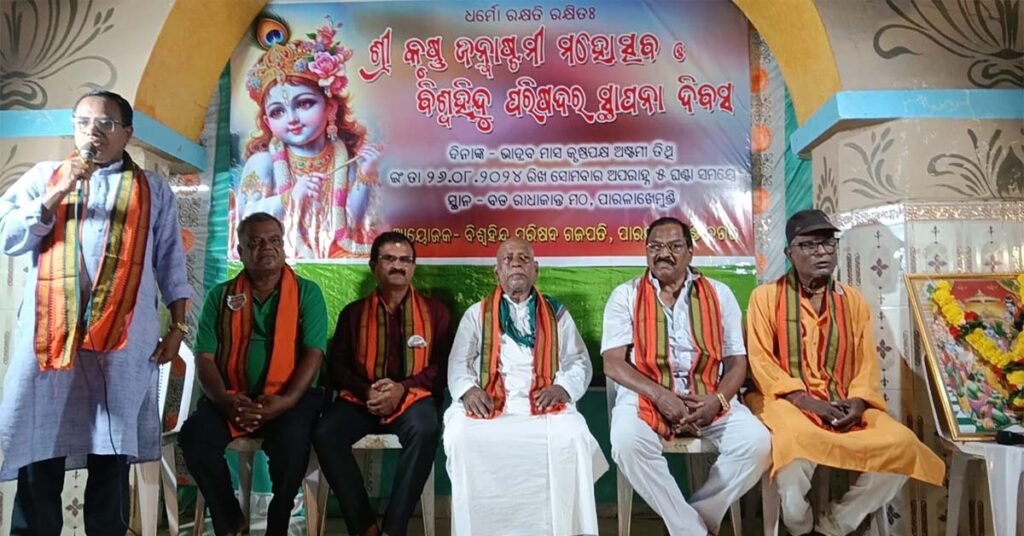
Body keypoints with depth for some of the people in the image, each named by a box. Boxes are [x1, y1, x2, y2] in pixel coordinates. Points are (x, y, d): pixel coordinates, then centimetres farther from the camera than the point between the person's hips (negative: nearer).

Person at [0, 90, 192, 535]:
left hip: (124, 339, 0)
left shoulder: (153, 189, 12)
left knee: (112, 455, 7)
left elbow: (171, 261, 9)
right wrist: (57, 193, -6)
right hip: (51, 332, 1)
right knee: (40, 453, 3)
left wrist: (178, 325, 4)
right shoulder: (43, 176, 14)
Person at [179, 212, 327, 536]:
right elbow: (205, 356, 2)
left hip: (289, 398, -2)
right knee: (195, 434, -25)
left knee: (292, 438, -32)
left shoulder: (307, 293, 3)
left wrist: (286, 400, -20)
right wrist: (224, 399, -17)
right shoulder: (220, 296, 9)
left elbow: (313, 353, -5)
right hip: (232, 398, 3)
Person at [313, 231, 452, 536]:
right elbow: (337, 365, 10)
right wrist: (365, 391, -11)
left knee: (425, 428, -36)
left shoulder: (434, 312, 9)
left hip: (413, 398, -2)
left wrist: (403, 389, -15)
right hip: (362, 400, 2)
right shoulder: (353, 313, 14)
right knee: (324, 432, -28)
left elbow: (442, 365, 2)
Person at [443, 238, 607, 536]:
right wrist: (468, 389, -12)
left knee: (573, 436, -31)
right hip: (488, 404, 0)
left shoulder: (557, 313, 20)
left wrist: (563, 387, -9)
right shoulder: (477, 314, 20)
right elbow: (458, 363, 11)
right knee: (460, 435, -30)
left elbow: (580, 362, 13)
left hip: (544, 404, 0)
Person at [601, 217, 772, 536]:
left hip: (709, 399, 2)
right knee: (628, 443, -32)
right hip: (646, 396, -2)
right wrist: (659, 395, -18)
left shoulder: (719, 294, 8)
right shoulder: (625, 296, 3)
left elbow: (737, 362, 6)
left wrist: (717, 400, -14)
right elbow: (613, 363, -4)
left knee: (757, 442, -23)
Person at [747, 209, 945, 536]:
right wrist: (805, 401, -17)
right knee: (799, 441, -37)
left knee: (901, 444, -21)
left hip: (844, 405, 5)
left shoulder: (853, 300, 15)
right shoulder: (766, 296, 2)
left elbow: (867, 361, 10)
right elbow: (761, 361, -6)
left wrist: (857, 401, -11)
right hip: (786, 401, -4)